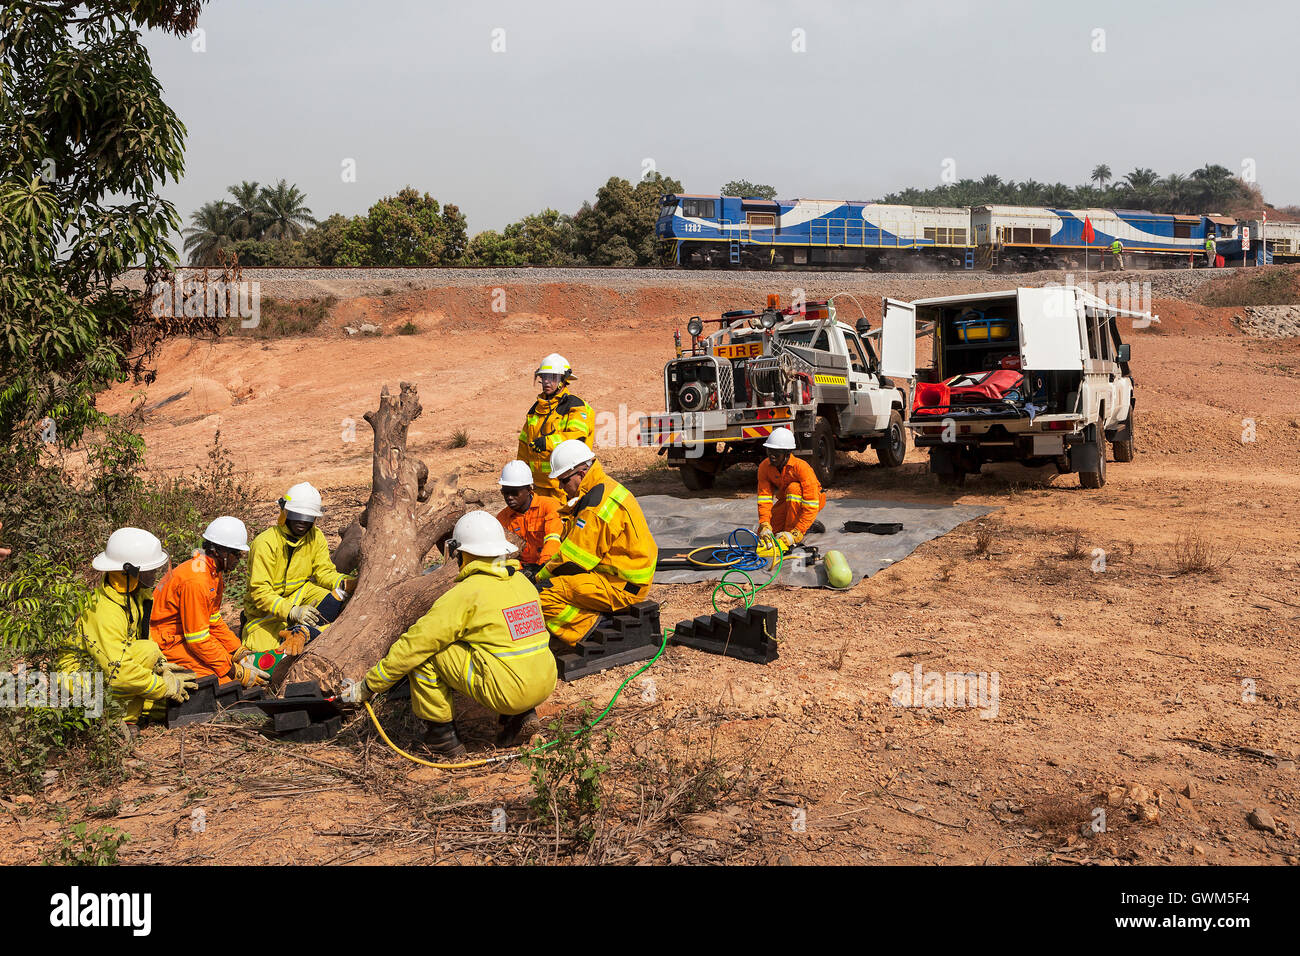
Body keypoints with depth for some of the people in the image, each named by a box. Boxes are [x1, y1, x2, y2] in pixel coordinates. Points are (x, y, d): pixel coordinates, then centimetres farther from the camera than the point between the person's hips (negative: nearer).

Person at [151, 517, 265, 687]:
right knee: (226, 679, -23)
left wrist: (238, 650, 3)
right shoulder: (195, 581, -27)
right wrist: (235, 672, -23)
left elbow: (214, 621, 14)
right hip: (167, 643, -10)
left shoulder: (214, 572, 4)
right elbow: (198, 640, -25)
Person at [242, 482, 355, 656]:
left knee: (339, 593, -24)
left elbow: (324, 571, -5)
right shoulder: (265, 543, -21)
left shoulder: (316, 537, -3)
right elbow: (259, 591, -25)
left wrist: (345, 583, -28)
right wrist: (291, 612, -40)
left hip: (301, 595, 5)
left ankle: (301, 631, -38)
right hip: (266, 608, -5)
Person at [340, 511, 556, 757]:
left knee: (424, 652, 1)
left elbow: (413, 645, -7)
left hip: (505, 690, -7)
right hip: (546, 685, 7)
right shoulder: (523, 581, 11)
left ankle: (442, 737, 8)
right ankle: (521, 714, 19)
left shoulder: (465, 593, -10)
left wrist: (368, 686, 3)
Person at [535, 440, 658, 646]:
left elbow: (573, 560, -19)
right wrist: (546, 569, 8)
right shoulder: (605, 488, 11)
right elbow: (577, 545, 17)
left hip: (621, 587, -11)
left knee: (545, 595, -20)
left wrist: (542, 575, -2)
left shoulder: (596, 507, -22)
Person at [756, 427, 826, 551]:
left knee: (793, 488, -36)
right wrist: (765, 526, -37)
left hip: (814, 499, -6)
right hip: (786, 501, 6)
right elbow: (764, 498, -21)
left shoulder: (801, 467, -35)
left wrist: (794, 534, -45)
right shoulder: (764, 467, -19)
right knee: (765, 532, -10)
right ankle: (808, 527, 10)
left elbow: (811, 506, -38)